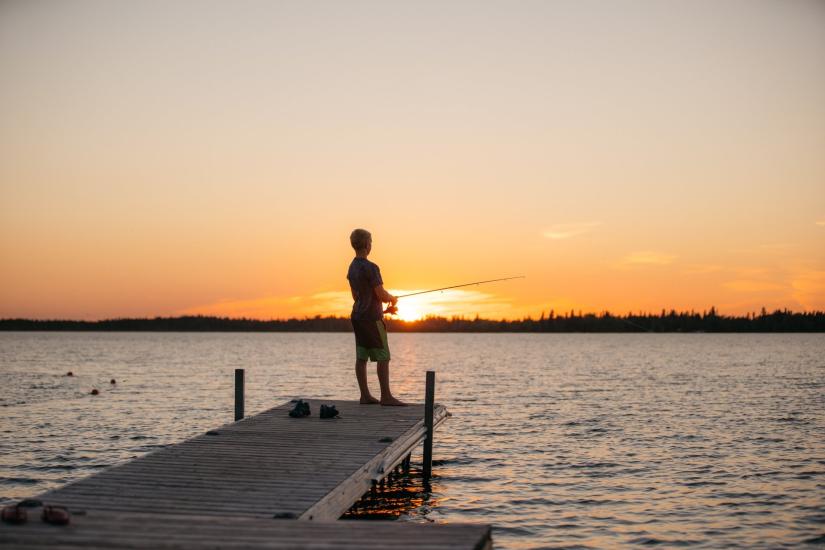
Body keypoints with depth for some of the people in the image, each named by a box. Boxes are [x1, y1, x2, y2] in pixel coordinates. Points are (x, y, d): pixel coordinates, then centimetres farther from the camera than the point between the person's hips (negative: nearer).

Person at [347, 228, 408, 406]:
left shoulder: (352, 268, 11)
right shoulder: (371, 268, -16)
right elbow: (381, 295, -17)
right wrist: (392, 298, 5)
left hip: (357, 316, 9)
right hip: (371, 318, -9)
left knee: (361, 357, 7)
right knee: (383, 358, -5)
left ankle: (365, 395, 9)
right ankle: (386, 396, -6)